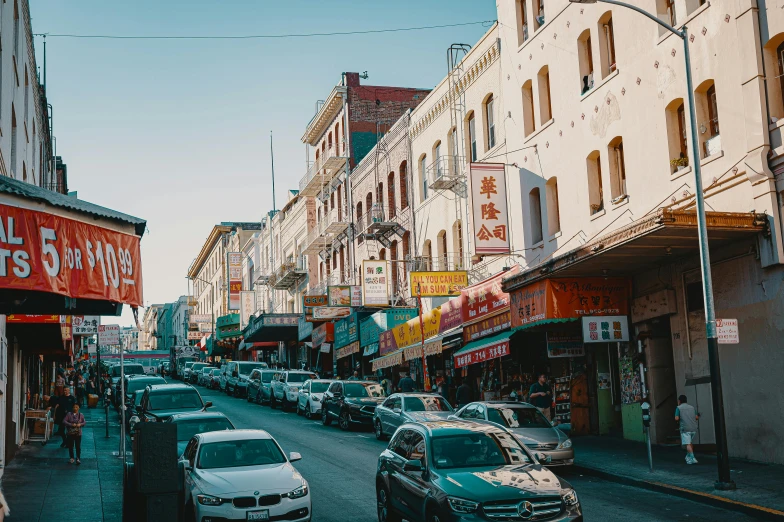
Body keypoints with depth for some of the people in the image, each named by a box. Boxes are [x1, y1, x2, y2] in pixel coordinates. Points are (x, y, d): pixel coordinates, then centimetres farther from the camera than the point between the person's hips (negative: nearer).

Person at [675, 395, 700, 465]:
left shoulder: (679, 408, 1)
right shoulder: (692, 407, 14)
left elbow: (676, 418, -9)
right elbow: (697, 417, 7)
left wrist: (678, 421, 13)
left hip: (685, 428, -5)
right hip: (694, 427, 5)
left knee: (688, 444, -7)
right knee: (689, 442, 22)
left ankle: (692, 458, -19)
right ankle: (688, 456, 26)